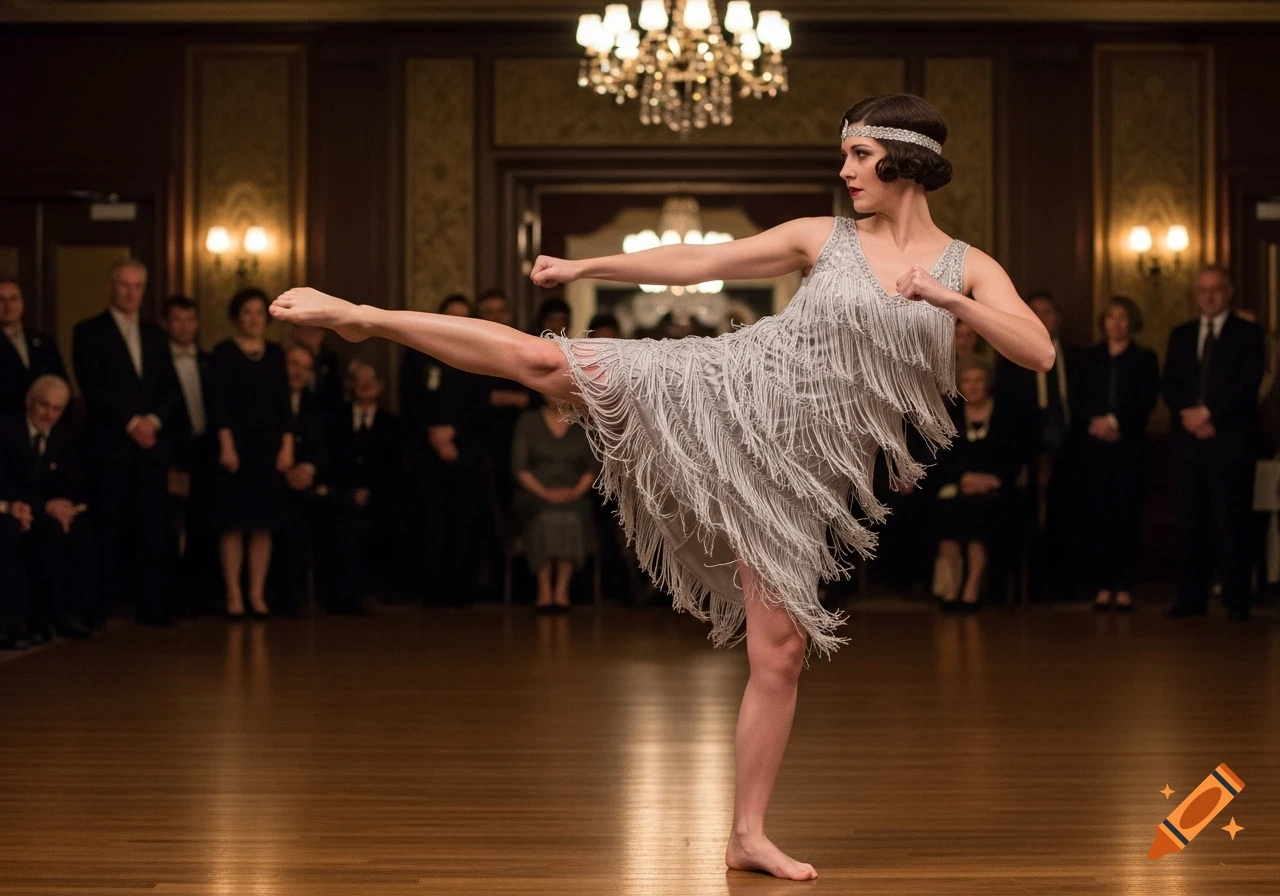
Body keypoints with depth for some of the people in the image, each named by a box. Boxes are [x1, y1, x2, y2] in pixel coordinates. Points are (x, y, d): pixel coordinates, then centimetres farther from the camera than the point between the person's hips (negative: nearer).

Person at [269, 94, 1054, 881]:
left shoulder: (968, 268, 2)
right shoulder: (823, 237, 4)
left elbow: (1040, 353, -10)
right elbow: (696, 262, 8)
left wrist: (949, 300, -20)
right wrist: (589, 267, 6)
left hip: (792, 470, 0)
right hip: (727, 390, 0)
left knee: (783, 649, -3)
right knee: (543, 361, -12)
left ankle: (748, 836, 10)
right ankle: (363, 317, 3)